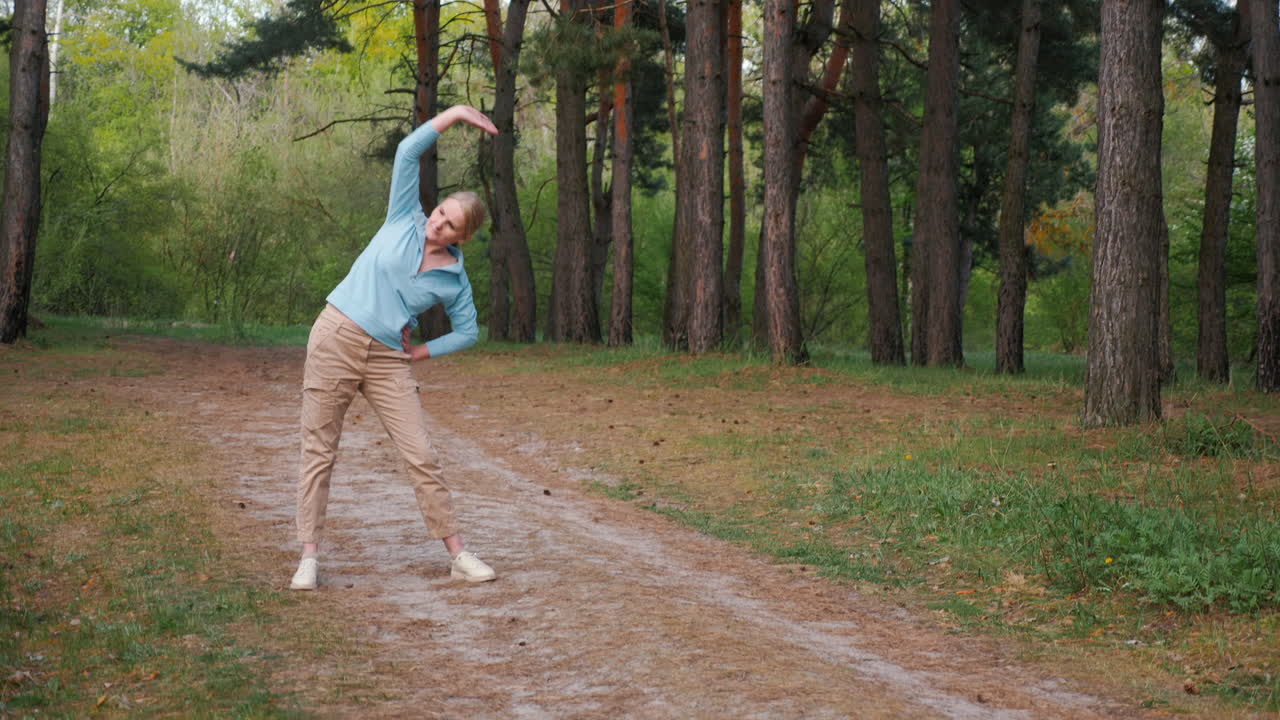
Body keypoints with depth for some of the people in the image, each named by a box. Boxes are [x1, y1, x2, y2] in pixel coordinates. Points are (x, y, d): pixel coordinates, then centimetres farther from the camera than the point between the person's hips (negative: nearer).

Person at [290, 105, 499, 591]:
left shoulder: (455, 280, 2)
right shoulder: (405, 219, 1)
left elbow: (467, 333, 14)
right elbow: (408, 152, -5)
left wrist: (421, 352, 5)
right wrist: (454, 114, -10)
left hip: (387, 360, 1)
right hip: (336, 338, -1)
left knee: (421, 456, -2)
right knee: (319, 452, 0)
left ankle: (459, 556, 5)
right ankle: (310, 557, 5)